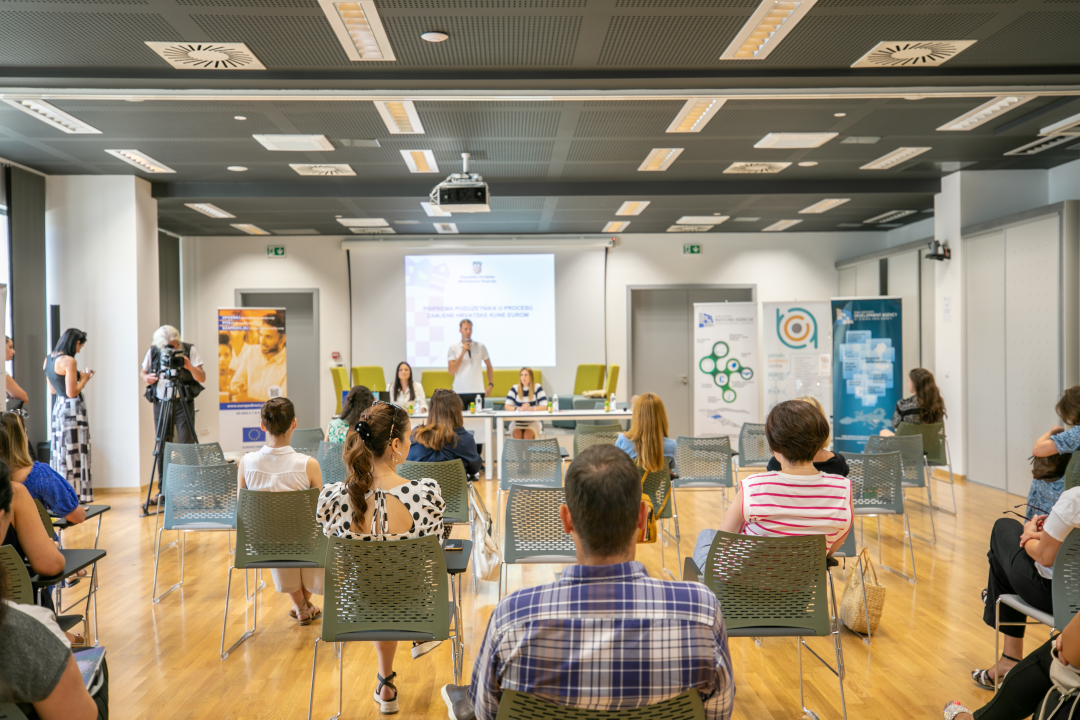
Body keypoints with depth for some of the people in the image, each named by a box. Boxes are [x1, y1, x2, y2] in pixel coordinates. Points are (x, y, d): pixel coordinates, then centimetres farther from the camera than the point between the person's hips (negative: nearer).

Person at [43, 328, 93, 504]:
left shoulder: (48, 359, 11)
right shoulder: (69, 361, -17)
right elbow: (72, 392, -19)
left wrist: (79, 377, 17)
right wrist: (84, 379, -4)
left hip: (58, 407, 9)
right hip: (72, 408, -9)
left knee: (60, 452, 13)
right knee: (74, 453, -4)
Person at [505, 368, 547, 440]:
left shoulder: (537, 388, -2)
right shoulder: (515, 388, 2)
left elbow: (544, 407, -8)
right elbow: (507, 407, -5)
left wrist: (531, 408, -27)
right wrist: (519, 409, -26)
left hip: (533, 422, -1)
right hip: (517, 422, 1)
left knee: (527, 435, -32)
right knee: (517, 434, -31)